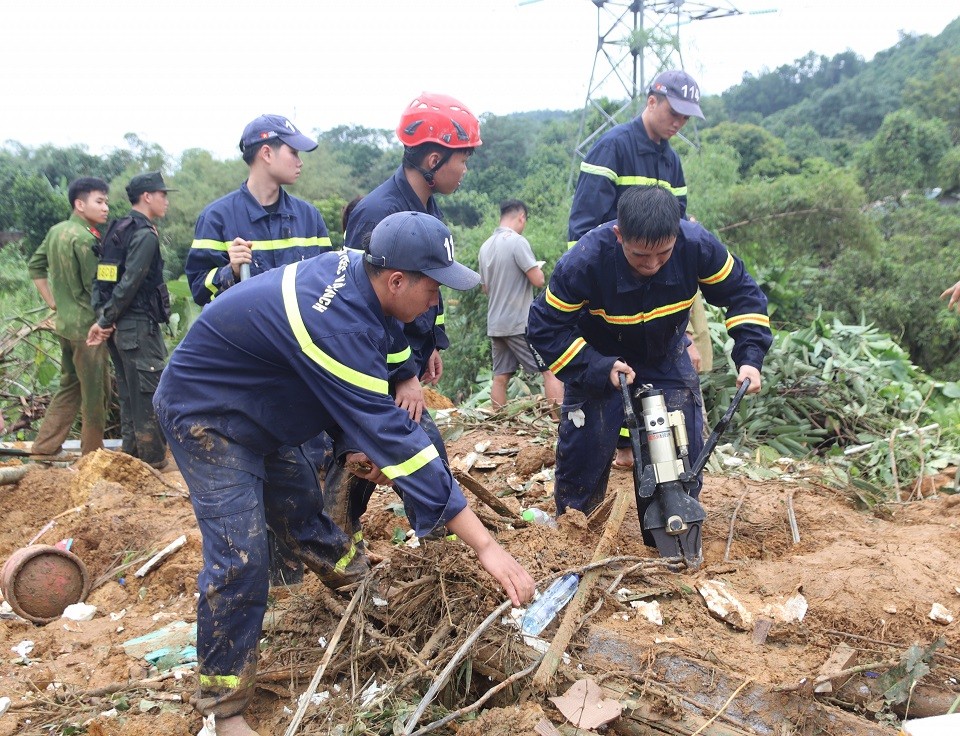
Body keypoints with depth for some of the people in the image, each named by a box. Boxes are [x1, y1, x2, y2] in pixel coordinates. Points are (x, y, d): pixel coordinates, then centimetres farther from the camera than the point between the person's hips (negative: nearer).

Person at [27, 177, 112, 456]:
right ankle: (92, 453, 12)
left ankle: (45, 447, 23)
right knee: (96, 392, 3)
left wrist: (53, 301, 16)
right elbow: (96, 287, -19)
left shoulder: (57, 231, 9)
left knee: (69, 385, 19)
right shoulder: (85, 239, -18)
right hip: (88, 326, -9)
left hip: (64, 323, 9)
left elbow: (35, 266, 17)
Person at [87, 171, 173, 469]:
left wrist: (102, 316, 1)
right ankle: (154, 460, 4)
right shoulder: (145, 234, -13)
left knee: (128, 392, 16)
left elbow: (100, 277, 10)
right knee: (149, 394, -2)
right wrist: (105, 320, -14)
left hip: (118, 326, 9)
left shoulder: (116, 230, 15)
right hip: (139, 326, -9)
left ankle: (131, 452, 24)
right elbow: (130, 283, -20)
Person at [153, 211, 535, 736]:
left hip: (258, 405, 9)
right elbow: (395, 437, -41)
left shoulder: (349, 268, -11)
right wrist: (485, 545, -39)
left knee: (303, 511, 16)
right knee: (239, 555, -11)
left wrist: (361, 442, -5)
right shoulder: (337, 325, -38)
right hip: (204, 414, -9)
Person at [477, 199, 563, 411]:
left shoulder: (486, 246, 11)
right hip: (521, 322, -7)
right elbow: (538, 281, -15)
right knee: (551, 369, -3)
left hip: (495, 323, 7)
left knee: (501, 376, 8)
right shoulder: (517, 241, -12)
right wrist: (538, 269, 4)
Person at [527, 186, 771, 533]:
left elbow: (742, 293, -11)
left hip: (666, 357, 3)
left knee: (685, 447, -3)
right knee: (585, 448, -6)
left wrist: (750, 357, -22)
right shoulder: (583, 262, -35)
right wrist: (599, 369, -32)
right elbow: (545, 327, -24)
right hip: (598, 360, -2)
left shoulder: (697, 245, -28)